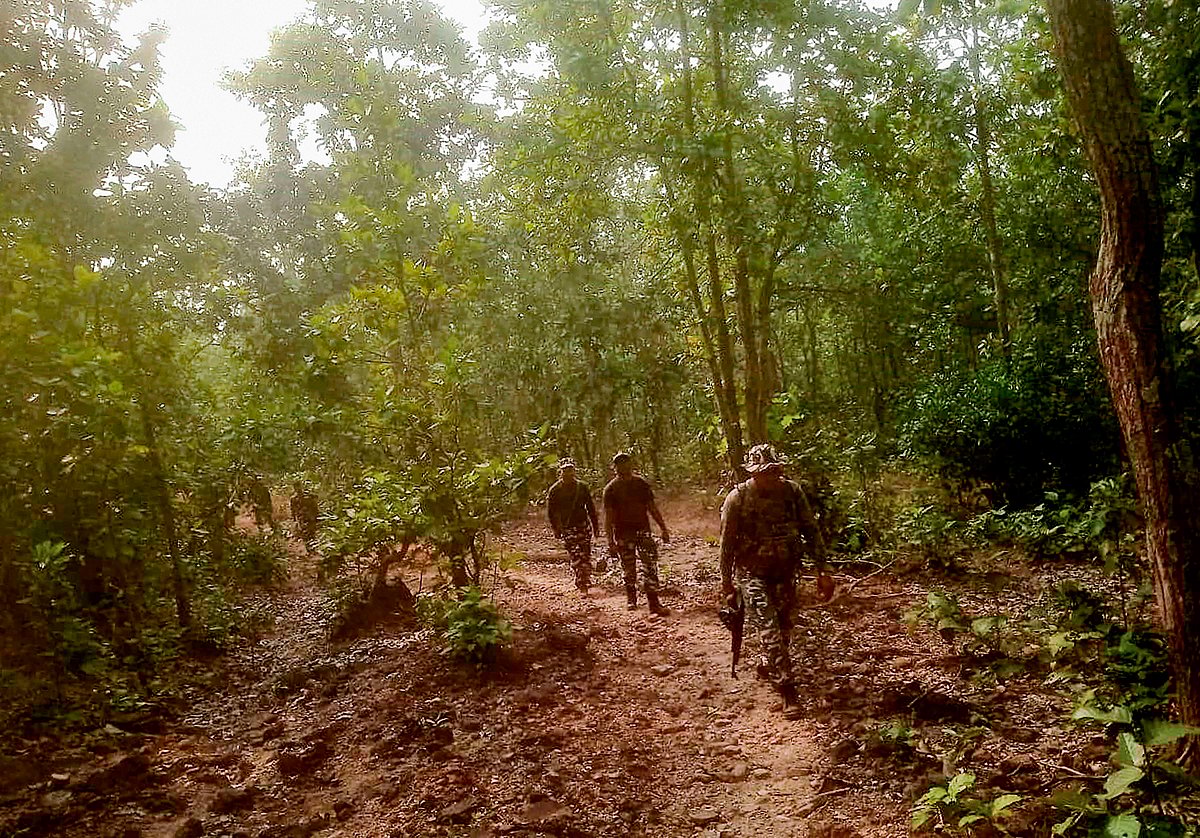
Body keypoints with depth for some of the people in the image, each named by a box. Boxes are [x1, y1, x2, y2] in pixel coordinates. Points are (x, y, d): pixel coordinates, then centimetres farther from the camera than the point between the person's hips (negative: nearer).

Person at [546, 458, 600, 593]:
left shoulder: (581, 487, 6)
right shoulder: (555, 490, 0)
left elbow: (590, 508, 13)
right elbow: (550, 511, 4)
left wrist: (595, 525, 12)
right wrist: (556, 529, -2)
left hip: (583, 525, 2)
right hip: (566, 529, -2)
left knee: (585, 556, -2)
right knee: (575, 557, -8)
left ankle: (585, 583, 10)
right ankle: (581, 585, -2)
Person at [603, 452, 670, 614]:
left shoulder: (642, 483, 5)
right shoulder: (611, 489, -3)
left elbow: (653, 508, 11)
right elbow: (608, 517, -4)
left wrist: (664, 529, 8)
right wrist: (610, 542, -10)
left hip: (643, 530, 1)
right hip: (623, 533, -1)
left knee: (650, 565, -10)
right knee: (628, 570, 8)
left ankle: (654, 603, -9)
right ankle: (631, 599, 28)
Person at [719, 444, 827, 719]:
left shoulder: (792, 491, -8)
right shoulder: (737, 498, -16)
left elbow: (811, 531, 0)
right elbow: (727, 544, -7)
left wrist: (822, 568, -3)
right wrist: (726, 582, -2)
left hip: (786, 572, 4)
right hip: (753, 573, -4)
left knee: (782, 626, 15)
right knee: (768, 630, -12)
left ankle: (766, 666, 41)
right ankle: (787, 691, -7)